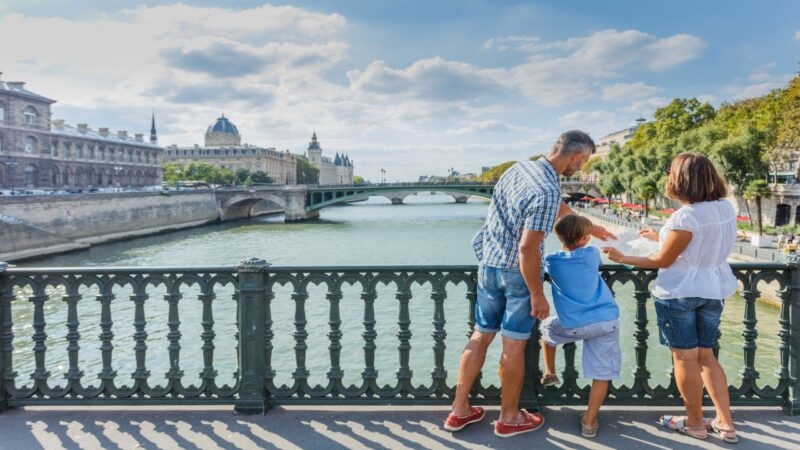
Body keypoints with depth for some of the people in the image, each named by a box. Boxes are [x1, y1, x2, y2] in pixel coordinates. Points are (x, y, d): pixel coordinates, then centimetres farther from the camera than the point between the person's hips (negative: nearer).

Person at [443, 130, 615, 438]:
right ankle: (509, 418, 22)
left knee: (481, 335, 15)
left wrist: (590, 227, 32)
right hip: (516, 271, -8)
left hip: (489, 263, 8)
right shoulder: (547, 191, -23)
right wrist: (537, 295, -15)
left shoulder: (521, 168, 5)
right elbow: (527, 248, -25)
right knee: (514, 344, 6)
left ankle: (459, 410, 23)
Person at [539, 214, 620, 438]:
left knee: (547, 327, 30)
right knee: (602, 373, 7)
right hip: (607, 321, 0)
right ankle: (590, 421, 8)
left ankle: (549, 374, 40)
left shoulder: (551, 260, 2)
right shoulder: (592, 254, 5)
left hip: (573, 326, 0)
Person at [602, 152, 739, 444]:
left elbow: (663, 261, -14)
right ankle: (725, 423, 20)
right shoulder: (726, 208, 2)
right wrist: (661, 237, 21)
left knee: (685, 358, 7)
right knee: (706, 355, 18)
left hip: (680, 292, -8)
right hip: (714, 290, 8)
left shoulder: (686, 216, -22)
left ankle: (695, 423, 19)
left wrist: (623, 259, -3)